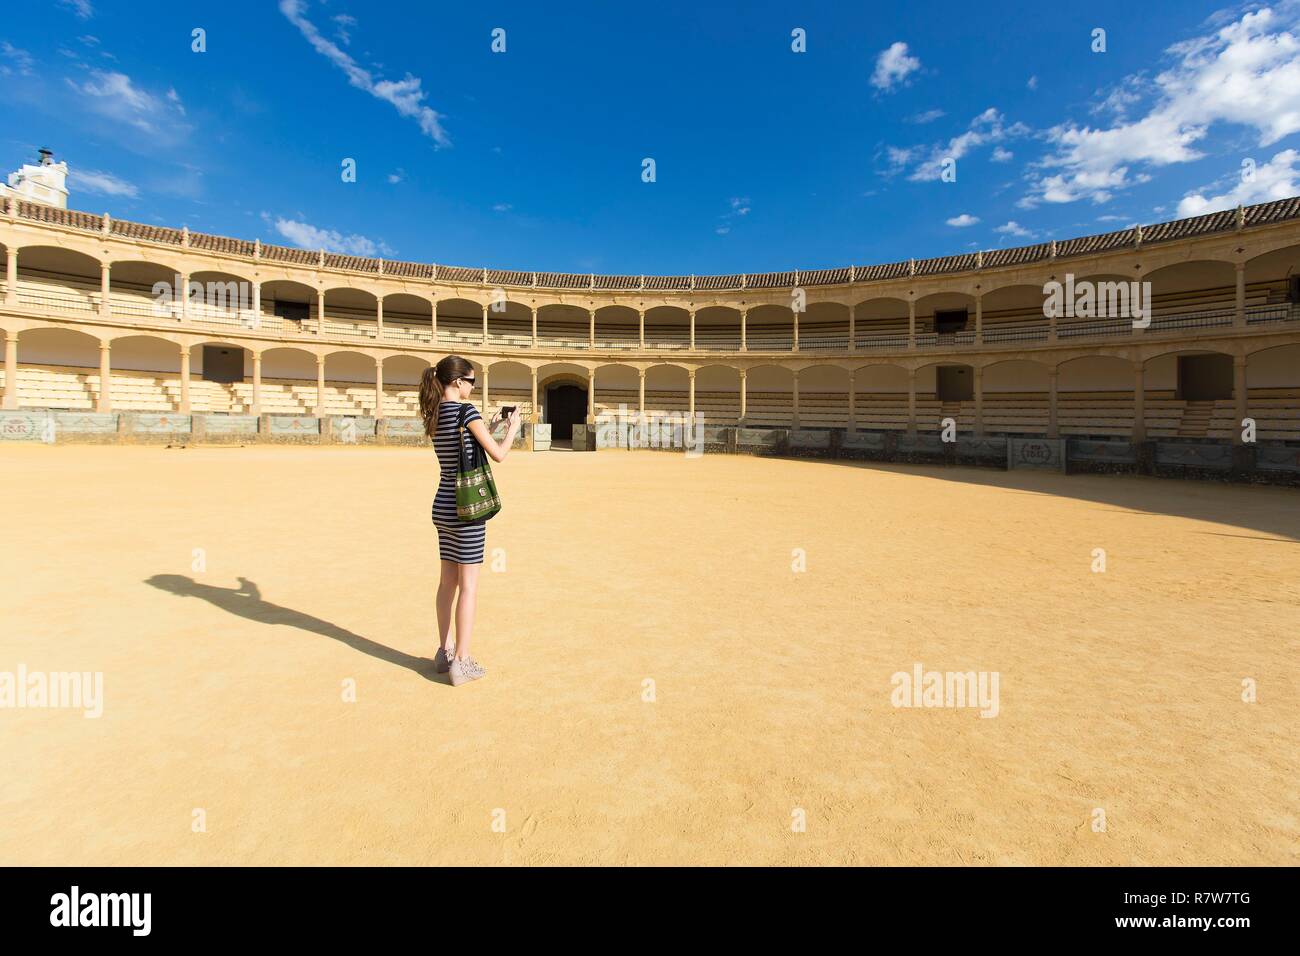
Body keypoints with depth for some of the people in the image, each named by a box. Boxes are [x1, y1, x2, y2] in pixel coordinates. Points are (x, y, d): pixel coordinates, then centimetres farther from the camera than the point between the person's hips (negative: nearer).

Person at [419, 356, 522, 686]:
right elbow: (498, 455, -12)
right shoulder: (466, 411, -13)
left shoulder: (434, 415, 10)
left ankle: (444, 653, 25)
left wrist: (490, 427, 20)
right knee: (469, 585, 0)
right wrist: (513, 427, 4)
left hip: (442, 506, 8)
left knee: (447, 582, 15)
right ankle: (462, 662, 7)